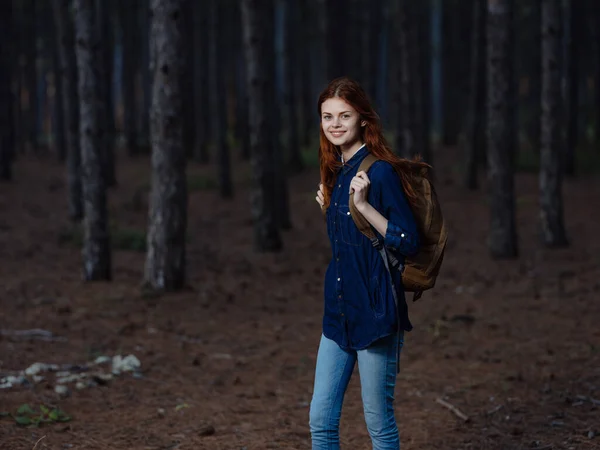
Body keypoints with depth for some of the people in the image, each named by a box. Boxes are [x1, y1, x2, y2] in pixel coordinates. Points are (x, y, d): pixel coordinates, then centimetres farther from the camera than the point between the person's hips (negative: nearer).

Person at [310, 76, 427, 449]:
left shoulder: (380, 172, -13)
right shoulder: (336, 172, 12)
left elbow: (408, 243, -16)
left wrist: (363, 204, -23)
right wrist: (328, 208, 10)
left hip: (375, 312, -8)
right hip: (340, 312, 8)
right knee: (321, 420, 7)